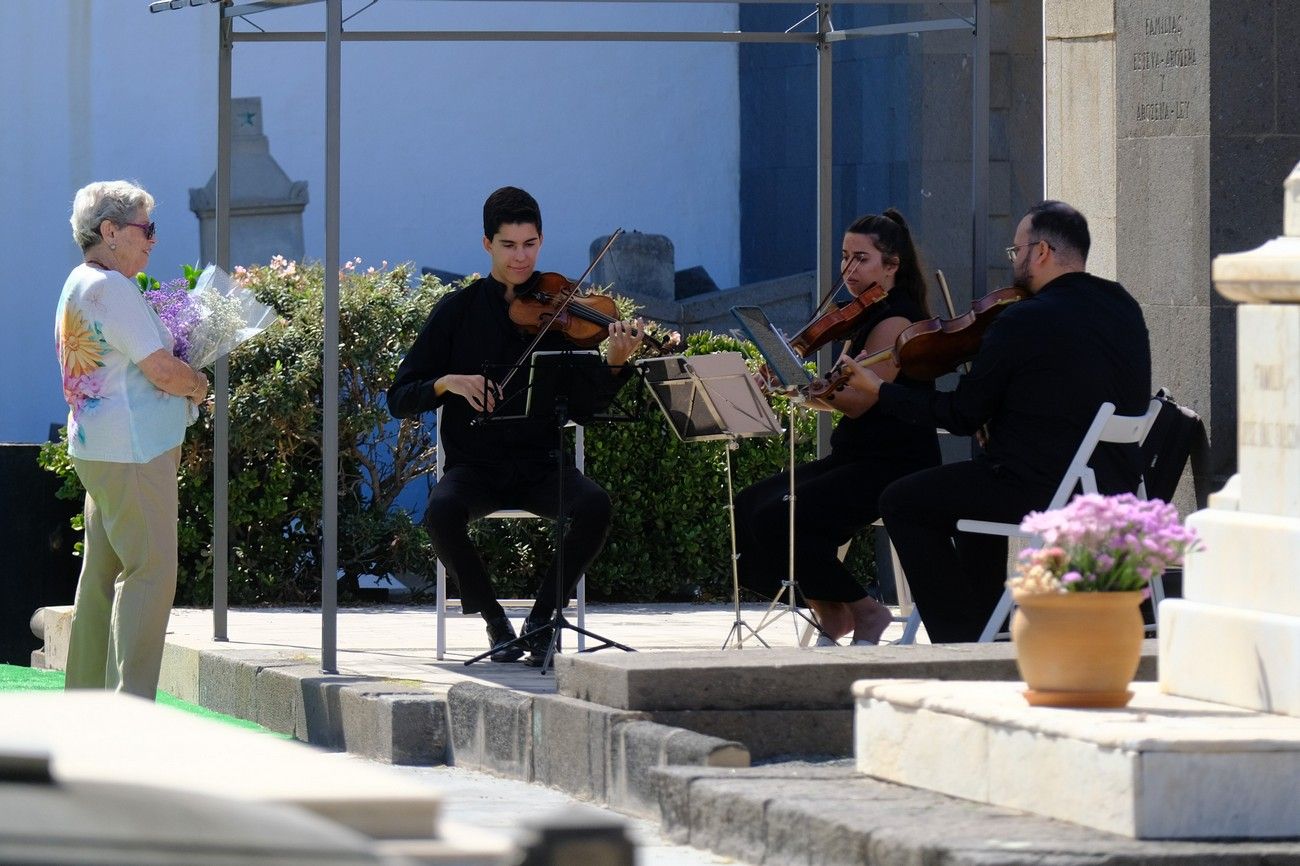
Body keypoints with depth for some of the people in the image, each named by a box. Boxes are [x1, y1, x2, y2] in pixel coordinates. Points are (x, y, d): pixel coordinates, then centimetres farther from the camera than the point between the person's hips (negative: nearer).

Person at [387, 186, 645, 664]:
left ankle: (541, 619, -11)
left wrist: (615, 363, -21)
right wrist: (447, 382, -18)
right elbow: (400, 399, 1)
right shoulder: (459, 311, 3)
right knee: (442, 511, -33)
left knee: (594, 504, -30)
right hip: (474, 465, -1)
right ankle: (495, 621, -10)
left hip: (540, 464, 1)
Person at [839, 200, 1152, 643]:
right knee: (973, 487, 35)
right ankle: (989, 626, 35)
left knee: (902, 502, 8)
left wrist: (880, 391, 5)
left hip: (1044, 491, -9)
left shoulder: (1024, 322, -16)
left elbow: (962, 415, -7)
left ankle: (965, 640, 7)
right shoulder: (1125, 311, 7)